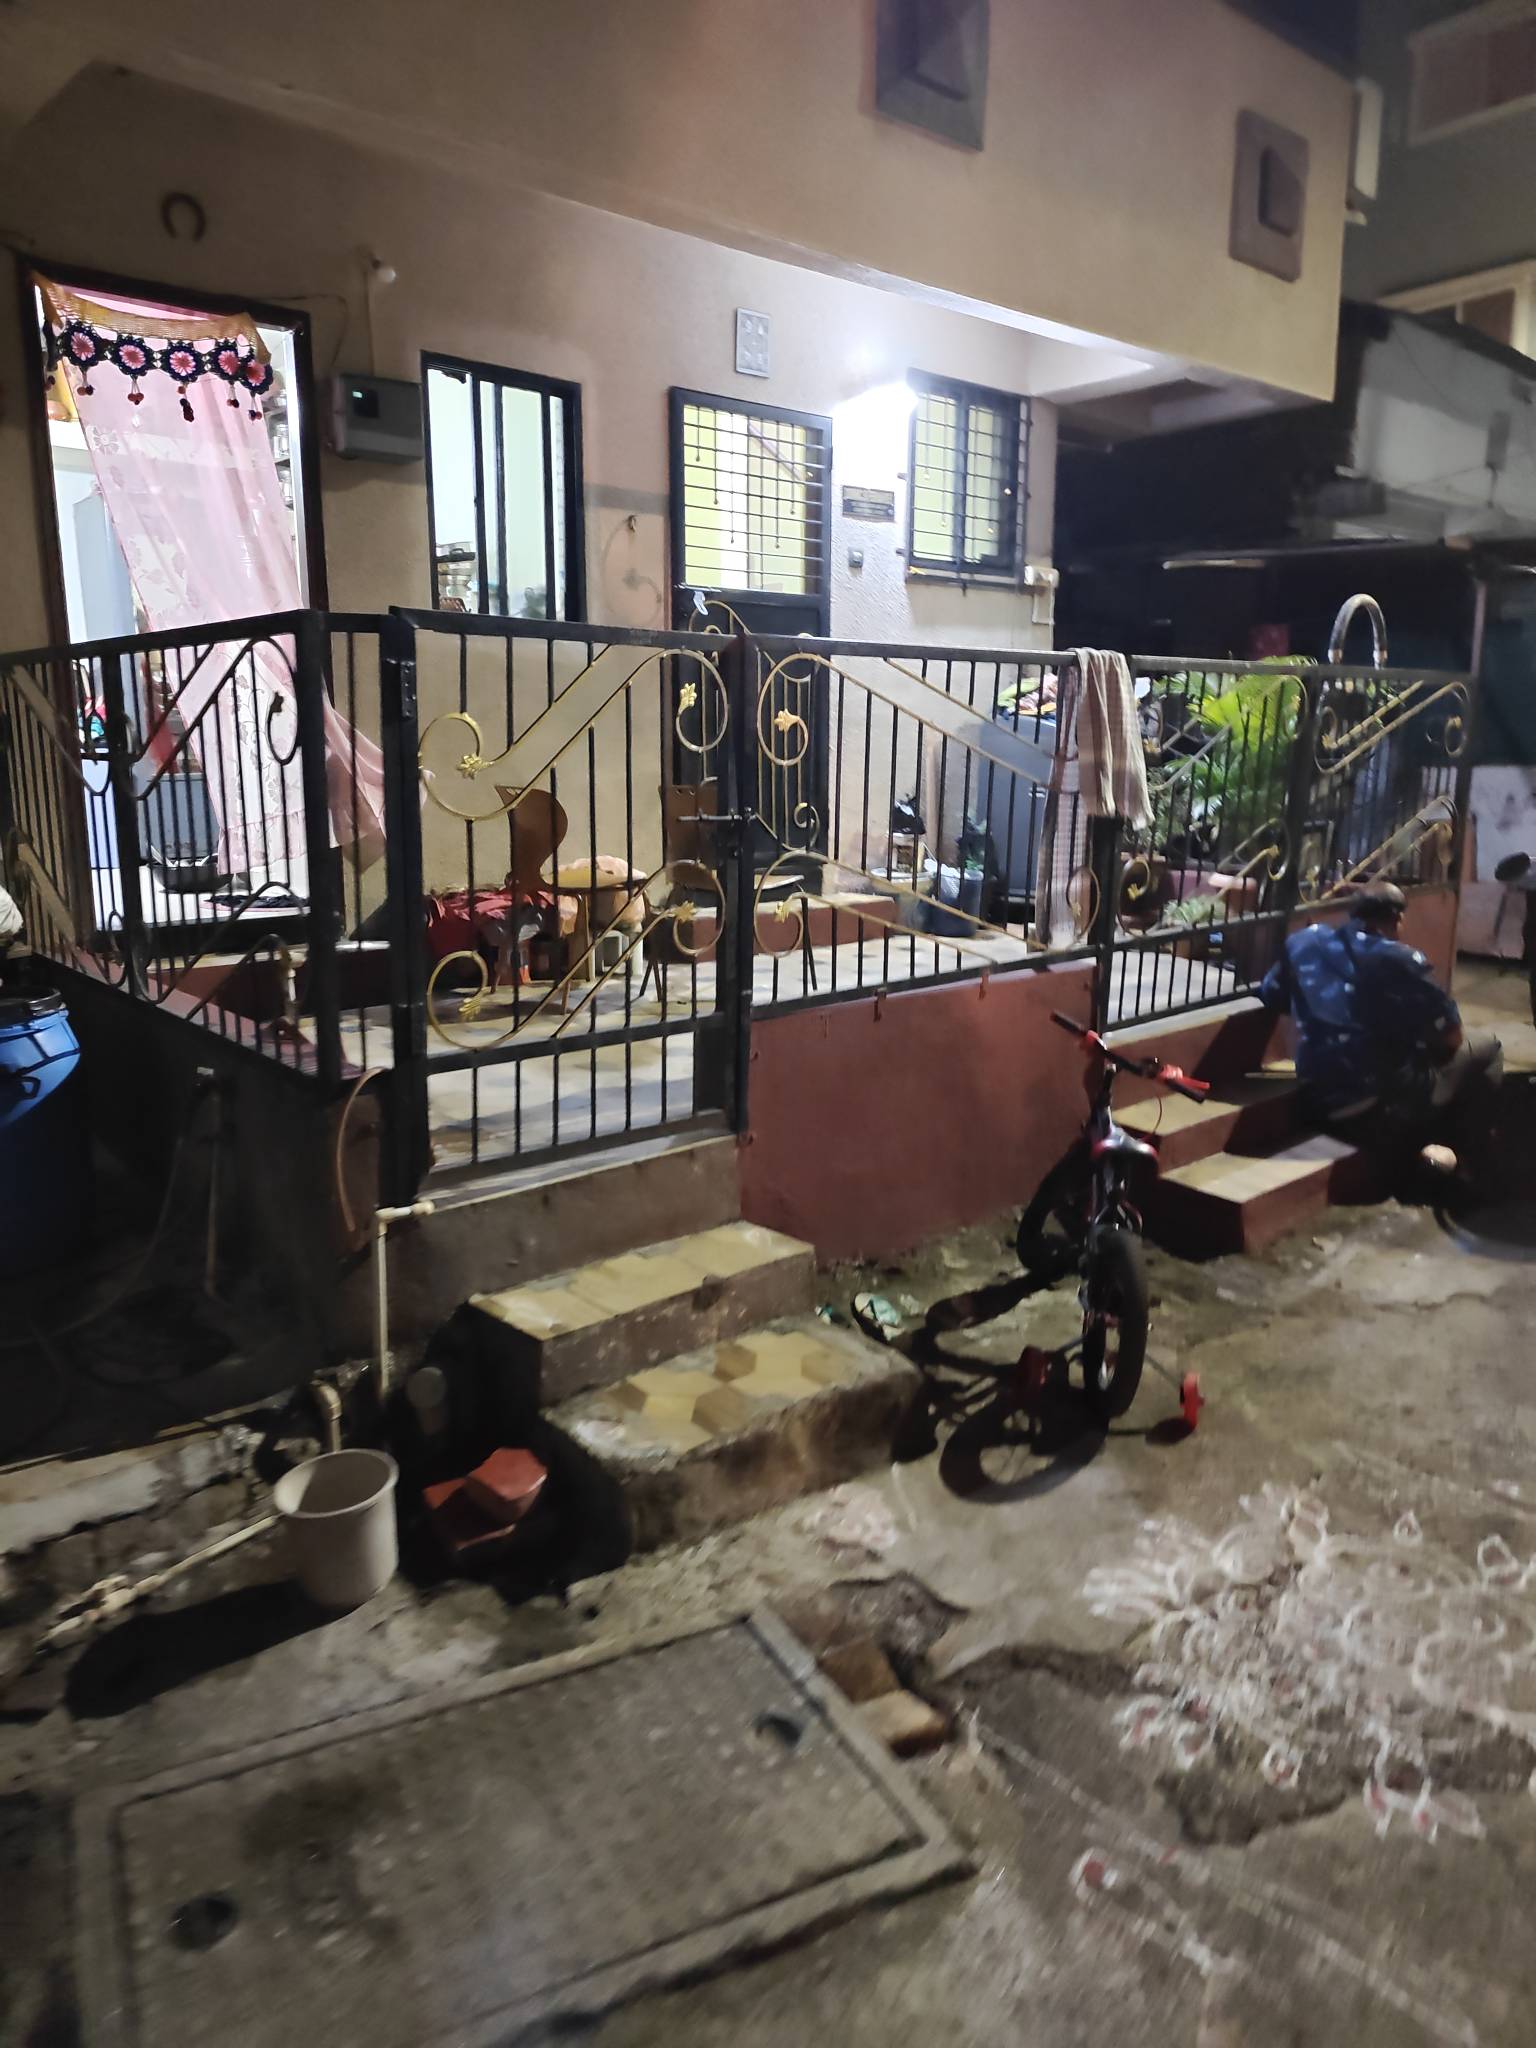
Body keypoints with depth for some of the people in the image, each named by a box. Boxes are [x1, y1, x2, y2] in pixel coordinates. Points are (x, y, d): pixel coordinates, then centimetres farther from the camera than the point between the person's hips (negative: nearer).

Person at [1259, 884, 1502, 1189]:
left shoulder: (1303, 942, 0)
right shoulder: (1400, 960, -12)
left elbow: (1270, 996, 16)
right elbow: (1451, 1038, -7)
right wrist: (1427, 1045, 15)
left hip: (1317, 1107, 6)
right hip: (1387, 1109, -5)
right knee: (1485, 1046, 15)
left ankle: (1409, 1150, 18)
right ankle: (1458, 1152, 13)